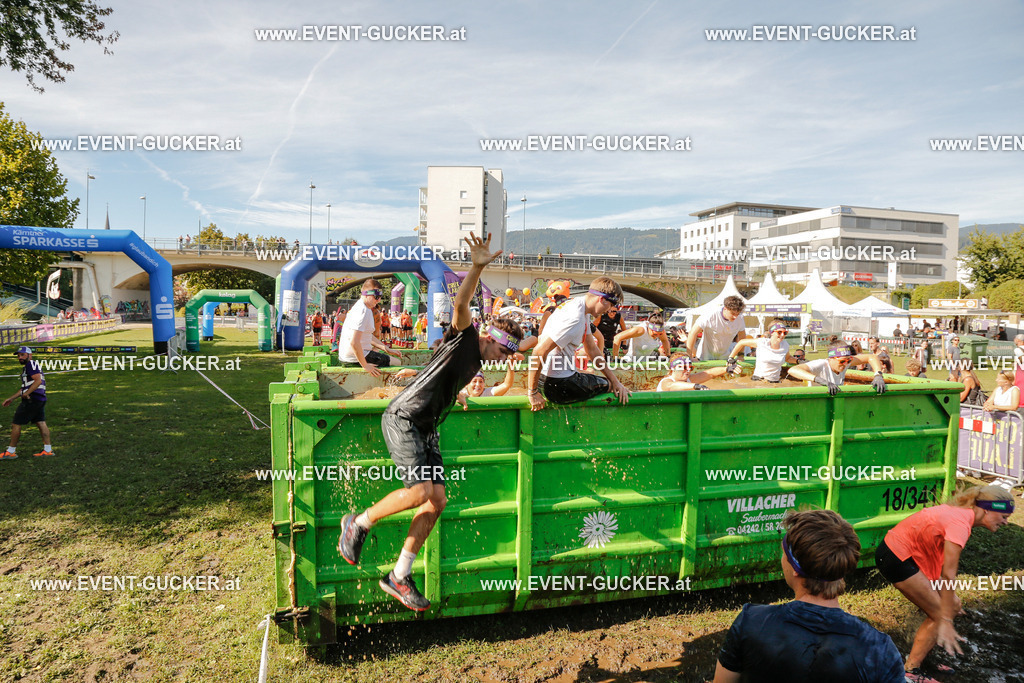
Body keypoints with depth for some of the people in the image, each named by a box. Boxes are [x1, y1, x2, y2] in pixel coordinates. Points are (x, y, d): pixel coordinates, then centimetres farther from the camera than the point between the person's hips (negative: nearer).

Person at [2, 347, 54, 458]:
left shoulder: (31, 364, -8)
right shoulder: (27, 367, 24)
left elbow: (38, 381, -21)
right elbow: (25, 387, 27)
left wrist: (26, 393, -24)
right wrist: (12, 399, 27)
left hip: (32, 399, -10)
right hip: (40, 399, 10)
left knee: (16, 424, 0)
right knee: (41, 423, 7)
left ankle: (11, 452, 8)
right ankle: (48, 450, 6)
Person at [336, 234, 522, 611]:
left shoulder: (477, 361, 19)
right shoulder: (464, 335, -6)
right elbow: (461, 304, -28)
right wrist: (478, 267, -40)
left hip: (427, 428, 9)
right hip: (403, 418, -9)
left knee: (437, 500, -1)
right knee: (420, 491, -21)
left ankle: (399, 576, 10)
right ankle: (359, 523, 4)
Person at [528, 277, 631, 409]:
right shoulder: (575, 319, -25)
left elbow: (592, 349, 14)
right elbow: (539, 351, -30)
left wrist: (615, 380, 13)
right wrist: (533, 393, -24)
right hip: (558, 386, -9)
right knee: (608, 385, 7)